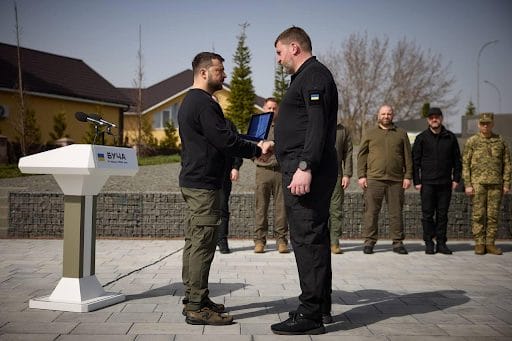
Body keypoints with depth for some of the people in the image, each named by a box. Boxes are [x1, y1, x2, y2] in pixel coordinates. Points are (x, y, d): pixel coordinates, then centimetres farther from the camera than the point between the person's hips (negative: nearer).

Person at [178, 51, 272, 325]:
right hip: (203, 184, -11)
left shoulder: (188, 102, 19)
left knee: (194, 241, 13)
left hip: (191, 181, 11)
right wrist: (257, 150, -8)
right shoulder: (204, 103, -14)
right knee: (203, 244, -8)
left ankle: (193, 299, 20)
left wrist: (250, 147, 15)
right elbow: (225, 140, -20)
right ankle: (197, 308, -5)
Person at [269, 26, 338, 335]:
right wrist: (276, 148, 33)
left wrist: (305, 167, -26)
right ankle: (321, 307, 22)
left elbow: (318, 125, -19)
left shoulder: (314, 75, -8)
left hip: (306, 170, -11)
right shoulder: (308, 76, 25)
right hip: (306, 169, 11)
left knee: (308, 239, -9)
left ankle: (310, 315, -6)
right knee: (313, 238, 13)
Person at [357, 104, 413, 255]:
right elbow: (361, 155, 8)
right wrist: (361, 175, -1)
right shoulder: (370, 133, 11)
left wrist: (408, 176, 3)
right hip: (374, 179, -1)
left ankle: (398, 242, 10)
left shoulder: (401, 133, 13)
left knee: (396, 212, 4)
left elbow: (408, 157, 11)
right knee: (371, 212, -2)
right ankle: (369, 241, 3)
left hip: (396, 180, 1)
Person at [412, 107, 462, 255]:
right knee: (428, 214, 0)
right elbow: (415, 161, 2)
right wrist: (417, 181, -4)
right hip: (427, 183, -2)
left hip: (445, 183, 2)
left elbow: (457, 160, 13)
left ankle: (441, 243, 12)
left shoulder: (450, 137, 9)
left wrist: (456, 179, 4)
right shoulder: (421, 138, 3)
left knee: (443, 214, 5)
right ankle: (429, 243, 6)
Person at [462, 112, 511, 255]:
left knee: (493, 215, 3)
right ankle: (479, 244, 5)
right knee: (478, 214, -1)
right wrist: (467, 185, -6)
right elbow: (465, 164, 1)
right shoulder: (472, 142, 3)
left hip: (496, 184, 2)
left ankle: (490, 243, 10)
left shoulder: (501, 141, 9)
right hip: (478, 183, -2)